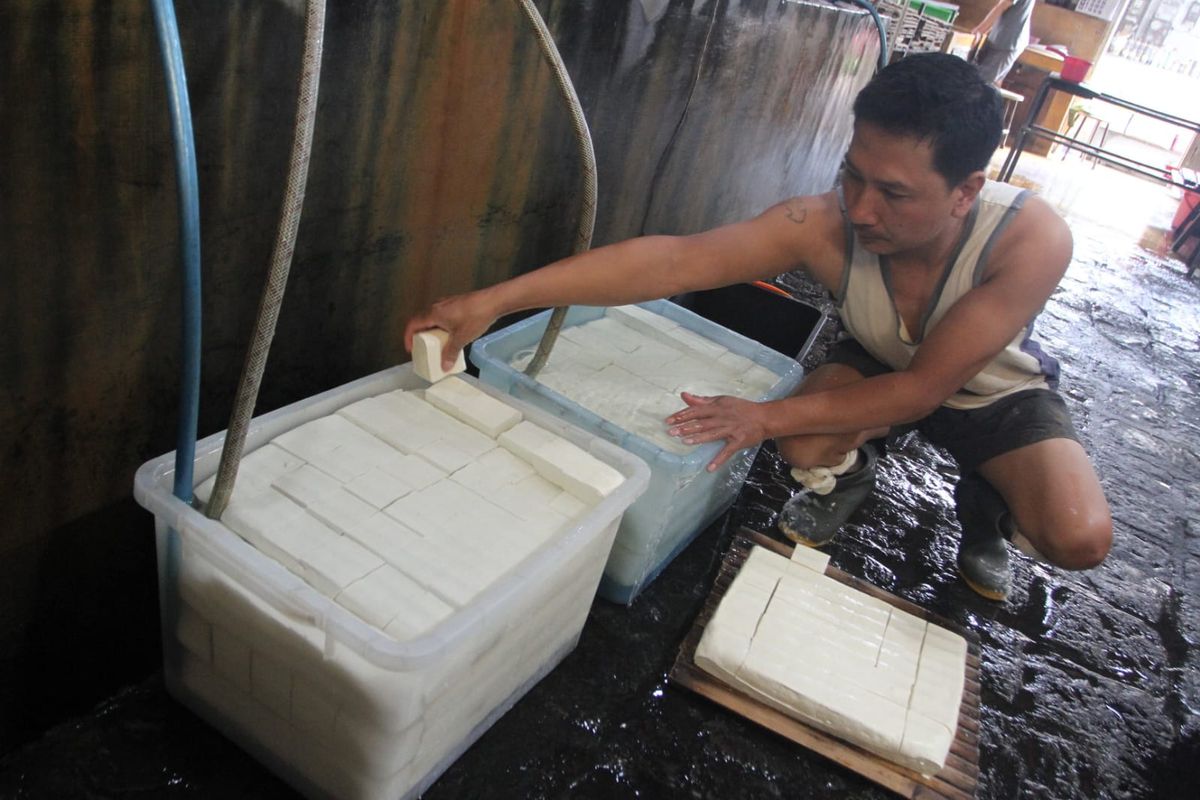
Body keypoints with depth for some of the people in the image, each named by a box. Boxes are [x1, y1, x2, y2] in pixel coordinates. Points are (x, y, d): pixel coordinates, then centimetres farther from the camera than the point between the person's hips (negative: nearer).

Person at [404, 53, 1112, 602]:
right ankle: (847, 477, 10)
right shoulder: (826, 225, -35)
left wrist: (769, 417, -39)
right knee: (807, 445, -30)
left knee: (1080, 540, -22)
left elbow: (925, 386, -34)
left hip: (996, 386, -1)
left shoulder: (1032, 240, -38)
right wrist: (495, 300, -49)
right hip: (885, 368, 1)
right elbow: (671, 260, -43)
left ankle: (985, 507, 14)